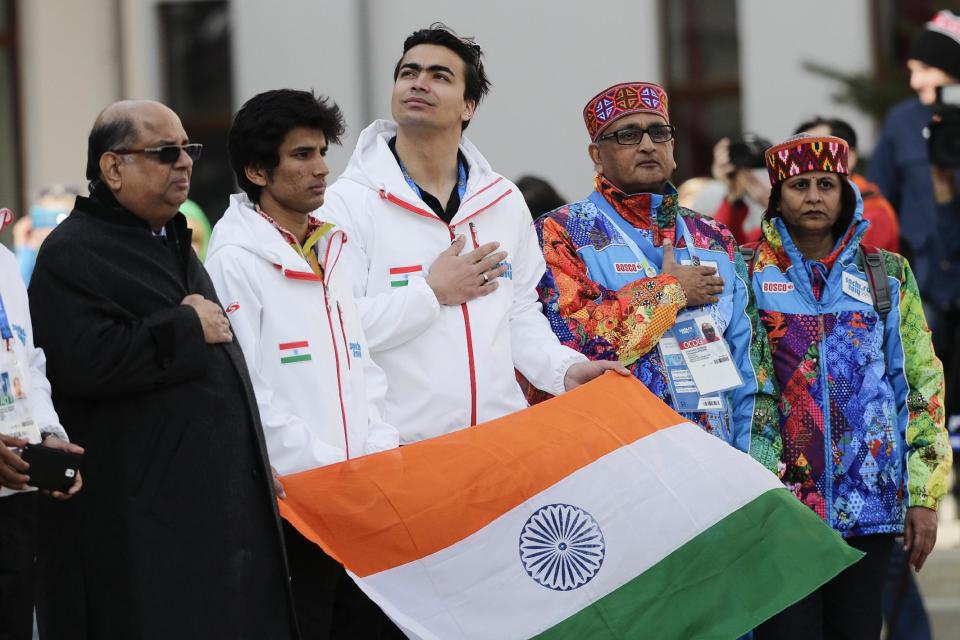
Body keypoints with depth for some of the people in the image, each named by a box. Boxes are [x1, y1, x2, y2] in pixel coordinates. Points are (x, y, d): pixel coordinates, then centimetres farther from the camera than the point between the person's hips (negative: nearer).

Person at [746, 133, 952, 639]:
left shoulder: (887, 275, 8)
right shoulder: (751, 274, 3)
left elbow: (921, 382, 8)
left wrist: (924, 493, 1)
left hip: (869, 498, 2)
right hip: (778, 498, -2)